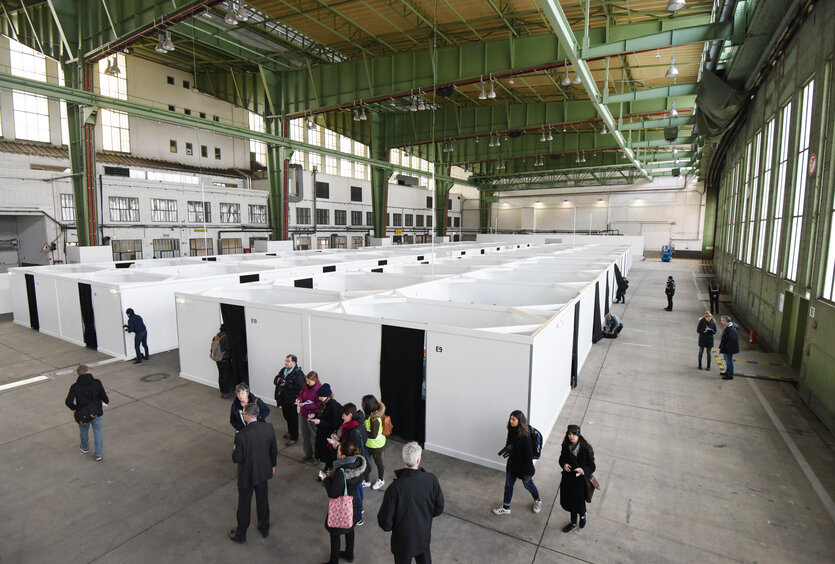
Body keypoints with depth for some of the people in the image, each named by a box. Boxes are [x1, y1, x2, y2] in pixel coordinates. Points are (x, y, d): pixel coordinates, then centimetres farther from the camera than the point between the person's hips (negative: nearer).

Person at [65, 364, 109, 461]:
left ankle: (85, 448, 50)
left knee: (84, 431, 27)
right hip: (97, 413, -1)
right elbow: (105, 399, -12)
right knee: (97, 432, 15)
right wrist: (106, 401, 11)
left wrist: (74, 408, 2)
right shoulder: (97, 383, -14)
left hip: (83, 414, 1)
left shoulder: (75, 387, -12)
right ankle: (98, 454, 21)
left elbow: (68, 402, -17)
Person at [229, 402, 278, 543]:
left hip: (247, 474, -4)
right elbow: (274, 451, -3)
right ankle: (264, 528, 42)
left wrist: (234, 451, 0)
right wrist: (272, 465, 14)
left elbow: (236, 458, -22)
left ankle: (241, 534, 38)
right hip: (263, 471, 4)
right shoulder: (268, 428, -15)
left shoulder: (241, 435, -29)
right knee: (263, 501, 23)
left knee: (244, 505, 18)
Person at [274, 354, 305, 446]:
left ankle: (294, 438, 15)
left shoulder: (298, 373, -19)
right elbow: (275, 379, 15)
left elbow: (299, 386, -26)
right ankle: (290, 431, 45)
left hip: (292, 400, -8)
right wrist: (277, 380, -9)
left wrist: (286, 384, -26)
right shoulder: (283, 370, 7)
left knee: (293, 419, 3)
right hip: (283, 399, 8)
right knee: (286, 416, 23)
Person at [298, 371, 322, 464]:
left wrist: (305, 405, -26)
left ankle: (317, 457, 21)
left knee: (314, 437, 5)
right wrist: (299, 400, -9)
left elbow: (318, 405, -21)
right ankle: (308, 455, 38)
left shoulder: (318, 389, -23)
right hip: (303, 414, 7)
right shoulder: (305, 385, -3)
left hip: (312, 416, -7)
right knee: (305, 435, 20)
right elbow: (301, 394, 13)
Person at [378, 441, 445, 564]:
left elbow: (385, 522, -22)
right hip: (424, 535, 3)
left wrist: (388, 526, 0)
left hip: (403, 540, -3)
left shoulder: (395, 488, -33)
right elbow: (439, 509, -8)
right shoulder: (431, 480, -24)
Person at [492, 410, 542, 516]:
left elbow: (529, 455, -24)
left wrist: (527, 472, -17)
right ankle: (506, 507, 37)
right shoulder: (511, 430, -12)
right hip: (512, 463, 6)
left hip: (522, 466, -6)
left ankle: (537, 500, 51)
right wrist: (507, 448, -15)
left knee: (528, 485, 21)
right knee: (508, 485, 18)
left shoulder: (525, 436, -32)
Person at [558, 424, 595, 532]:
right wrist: (564, 465, -16)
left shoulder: (586, 449, -22)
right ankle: (573, 523, 45)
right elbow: (561, 459, 5)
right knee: (569, 502, 18)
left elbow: (592, 467, -13)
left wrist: (583, 470, -31)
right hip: (568, 478, 4)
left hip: (580, 480, -4)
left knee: (578, 502, 12)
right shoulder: (566, 446, -10)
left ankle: (582, 515, 49)